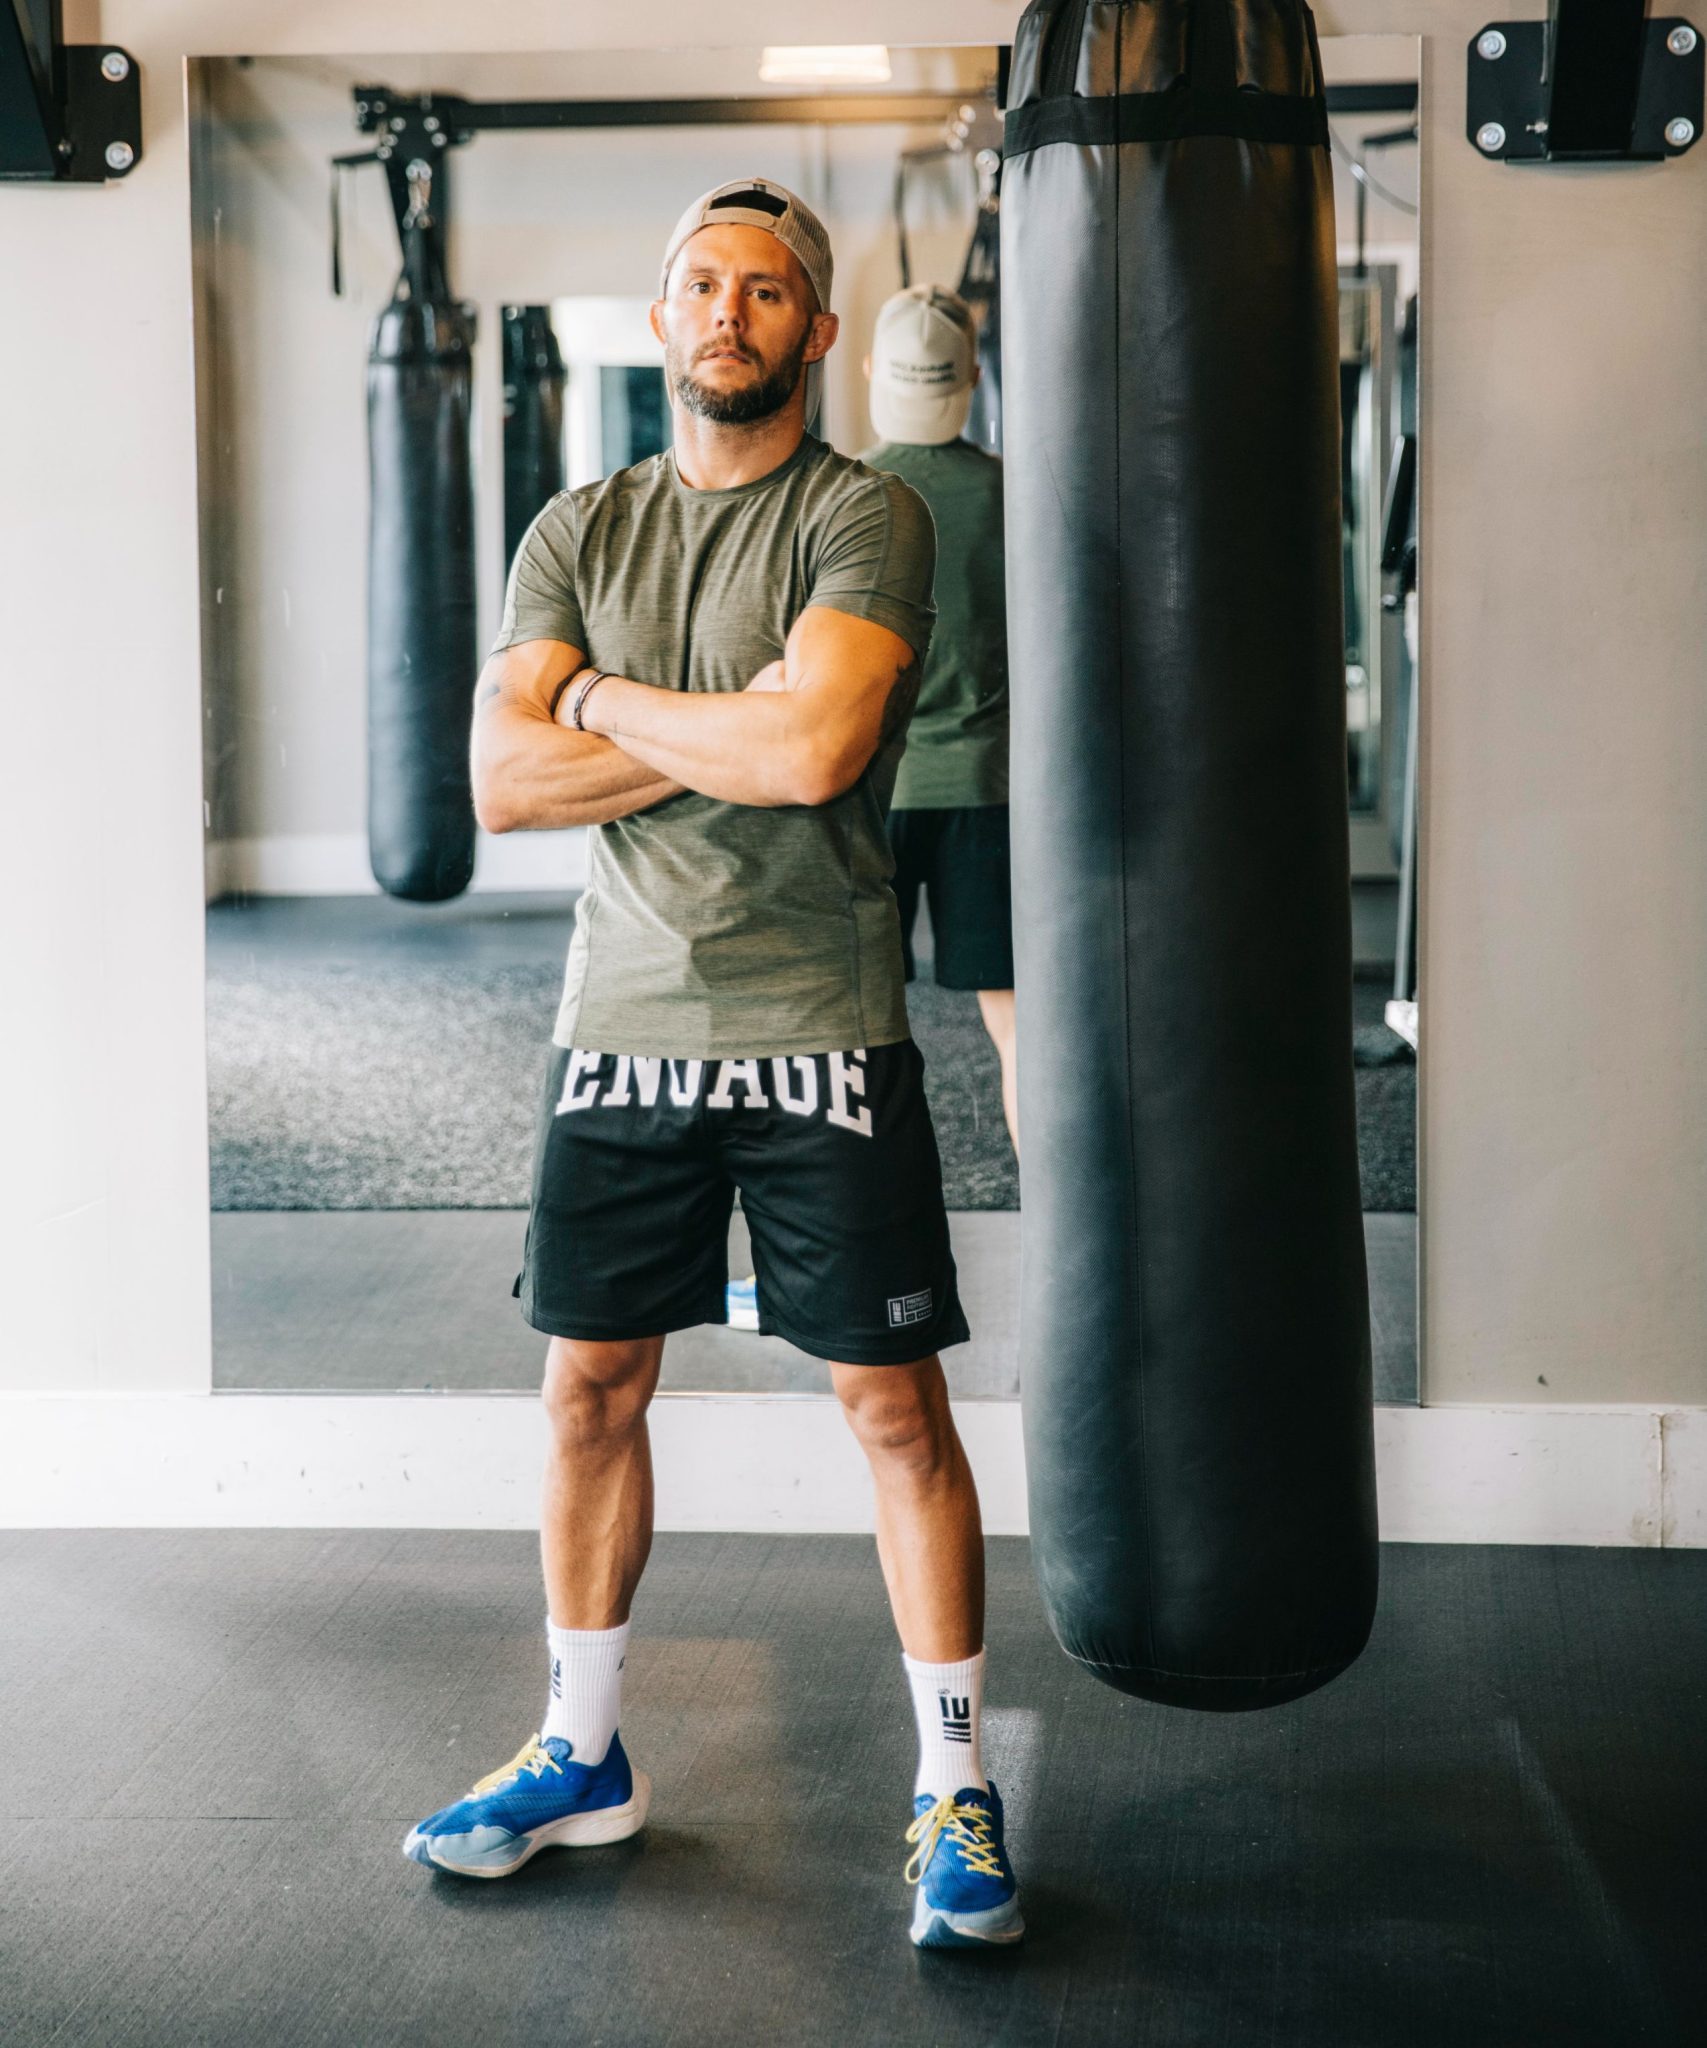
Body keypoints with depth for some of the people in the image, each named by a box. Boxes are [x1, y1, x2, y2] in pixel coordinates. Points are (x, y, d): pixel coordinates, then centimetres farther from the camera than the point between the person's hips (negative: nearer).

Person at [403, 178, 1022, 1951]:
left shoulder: (865, 520, -6)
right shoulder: (581, 531, 8)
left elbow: (816, 745, -23)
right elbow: (504, 781, -4)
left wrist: (606, 702, -8)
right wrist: (730, 740, -13)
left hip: (821, 1037, -4)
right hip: (620, 1026, 4)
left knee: (894, 1403, 0)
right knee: (590, 1390, 12)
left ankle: (955, 1792, 12)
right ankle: (583, 1755, 28)